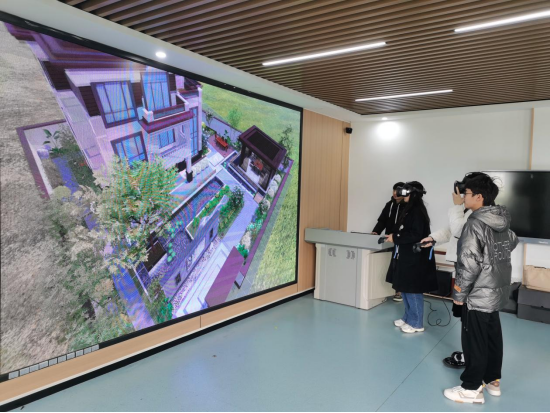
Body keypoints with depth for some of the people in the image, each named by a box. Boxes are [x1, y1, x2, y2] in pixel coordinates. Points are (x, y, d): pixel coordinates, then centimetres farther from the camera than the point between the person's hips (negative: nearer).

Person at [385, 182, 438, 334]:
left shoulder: (417, 211, -17)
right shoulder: (410, 210, 12)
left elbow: (415, 235, -23)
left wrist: (395, 238, -16)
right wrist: (394, 236, 4)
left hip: (415, 258, -10)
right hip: (406, 256, 10)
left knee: (413, 290, 1)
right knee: (405, 289, 16)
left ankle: (416, 323, 14)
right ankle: (408, 318, 29)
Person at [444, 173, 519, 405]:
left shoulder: (475, 224, -21)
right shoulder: (504, 222, 5)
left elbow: (469, 263, -23)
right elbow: (512, 243, 24)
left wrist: (459, 292, -14)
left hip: (479, 294, -9)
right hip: (499, 291, 9)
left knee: (474, 341, 3)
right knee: (493, 336, 20)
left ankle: (472, 389, 14)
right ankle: (493, 381, 35)